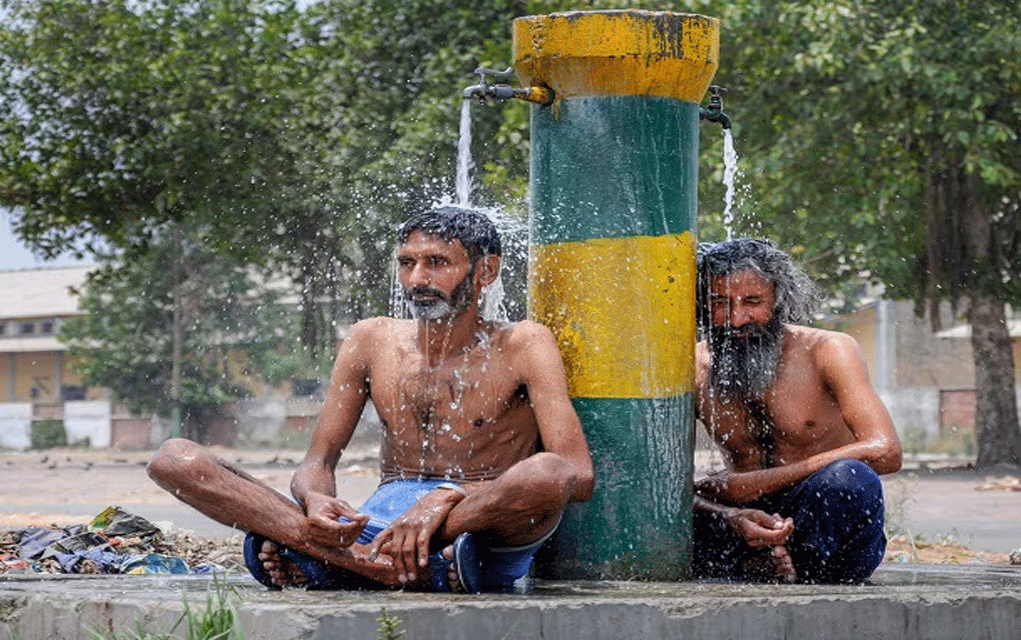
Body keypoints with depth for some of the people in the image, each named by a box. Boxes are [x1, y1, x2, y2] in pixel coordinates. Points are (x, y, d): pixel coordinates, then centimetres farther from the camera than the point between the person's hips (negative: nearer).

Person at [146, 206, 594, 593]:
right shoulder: (372, 342, 13)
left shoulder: (521, 347, 1)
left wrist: (451, 498, -27)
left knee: (544, 476, -40)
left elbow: (578, 475, -12)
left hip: (485, 537, -4)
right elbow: (319, 461, 13)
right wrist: (314, 501, -15)